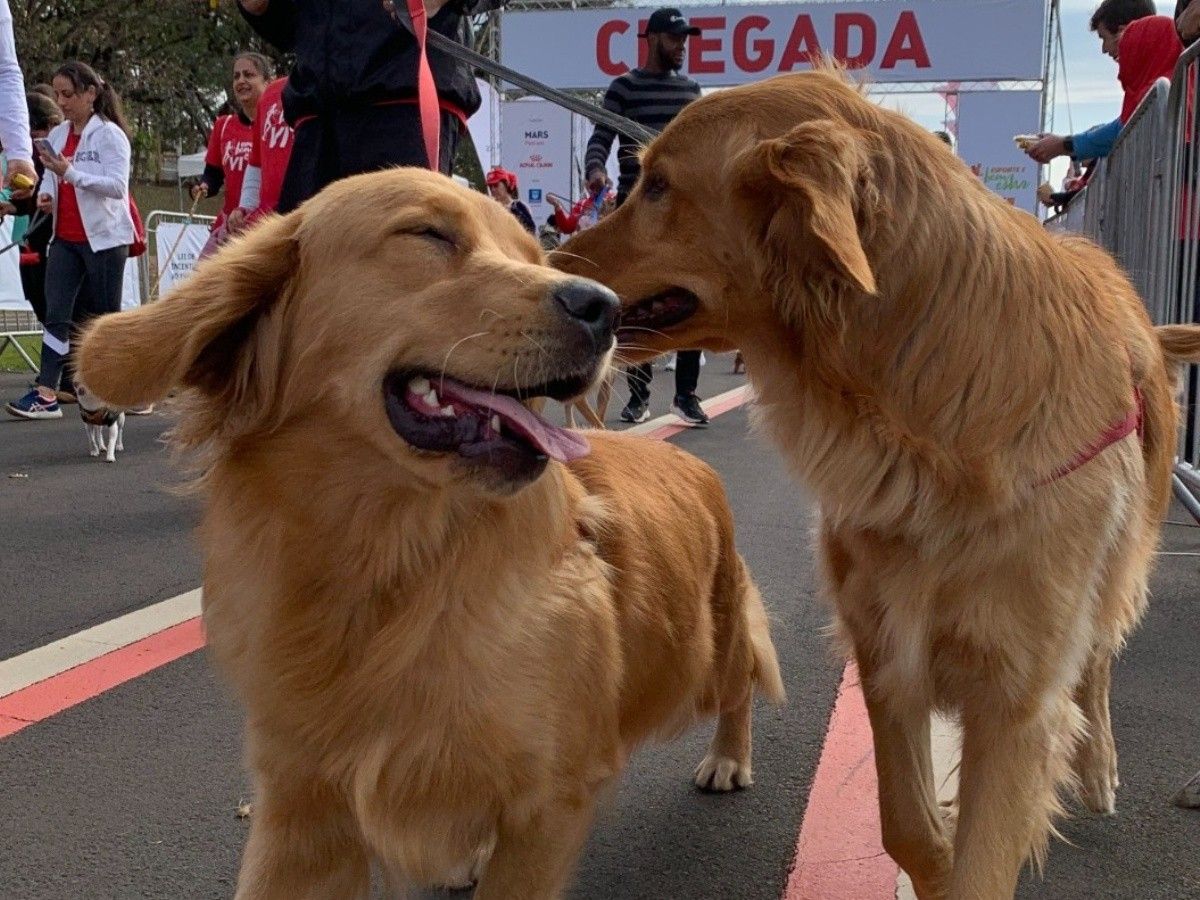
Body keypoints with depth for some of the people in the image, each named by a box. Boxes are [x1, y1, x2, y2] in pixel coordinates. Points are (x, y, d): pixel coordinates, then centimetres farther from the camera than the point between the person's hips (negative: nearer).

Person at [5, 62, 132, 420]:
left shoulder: (109, 134, -8)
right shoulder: (57, 135, 11)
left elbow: (118, 186, -18)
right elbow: (51, 176, 20)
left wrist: (71, 173, -26)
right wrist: (45, 194, -2)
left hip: (103, 238, -6)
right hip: (65, 239, 6)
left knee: (105, 317, 2)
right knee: (56, 313, -3)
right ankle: (46, 394, -6)